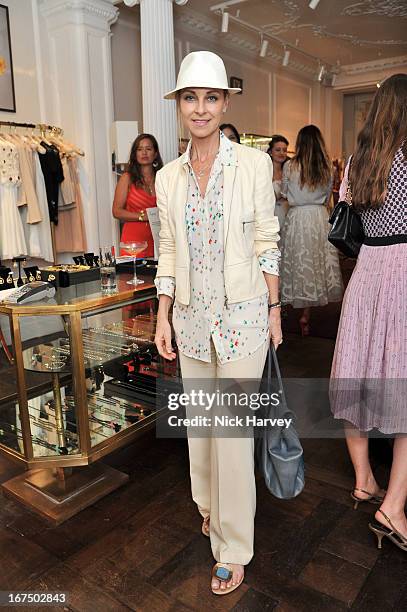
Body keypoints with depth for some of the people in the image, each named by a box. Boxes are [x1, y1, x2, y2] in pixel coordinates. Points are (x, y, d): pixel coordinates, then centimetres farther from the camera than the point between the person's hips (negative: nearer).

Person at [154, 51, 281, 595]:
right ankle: (209, 504, 42)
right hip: (191, 316, 4)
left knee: (232, 429, 0)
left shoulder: (254, 164, -5)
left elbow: (267, 243, -3)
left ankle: (234, 550, 20)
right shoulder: (168, 177, 5)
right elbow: (169, 253, 8)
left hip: (242, 315, -4)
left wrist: (274, 311, -2)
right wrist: (162, 316, 3)